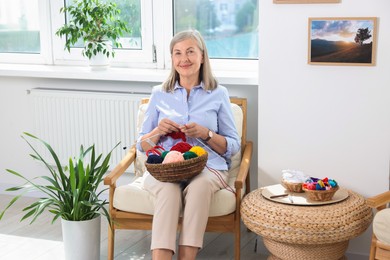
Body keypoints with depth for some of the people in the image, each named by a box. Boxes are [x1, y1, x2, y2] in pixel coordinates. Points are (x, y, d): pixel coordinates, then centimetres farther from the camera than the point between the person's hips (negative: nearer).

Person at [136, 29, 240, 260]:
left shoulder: (218, 94, 10)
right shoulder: (160, 94, 14)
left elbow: (233, 146, 9)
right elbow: (142, 146, 16)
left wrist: (206, 134, -10)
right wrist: (158, 131, -6)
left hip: (208, 168, 0)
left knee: (200, 185, -36)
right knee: (169, 188, -34)